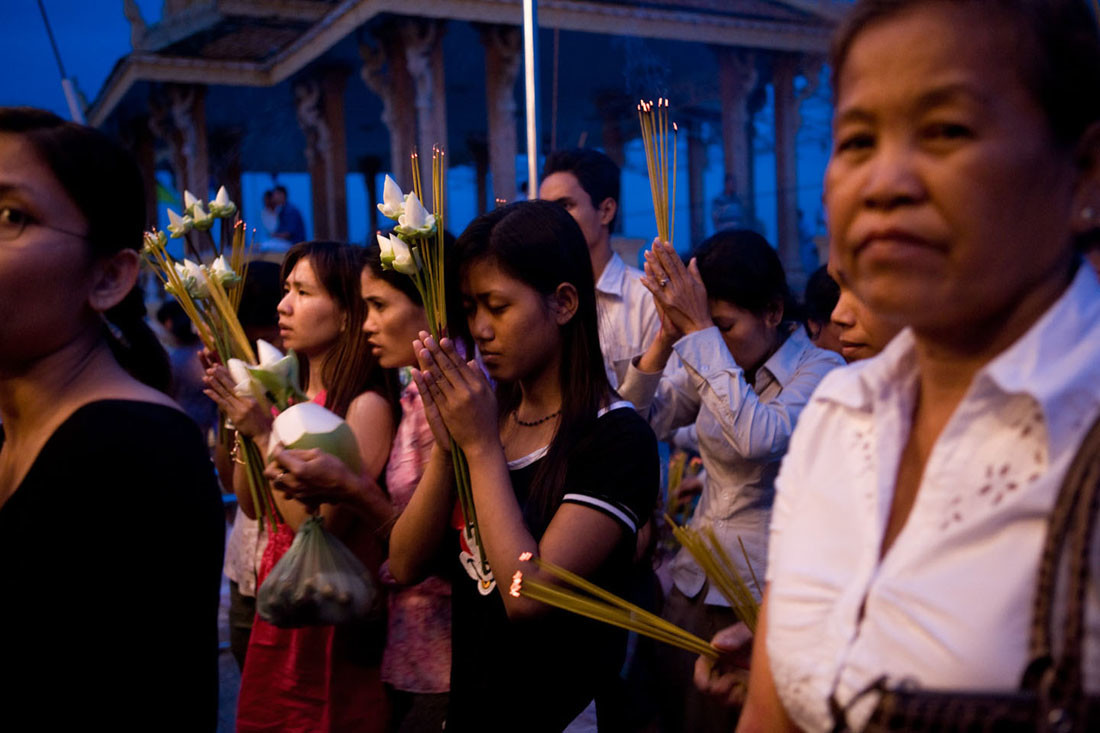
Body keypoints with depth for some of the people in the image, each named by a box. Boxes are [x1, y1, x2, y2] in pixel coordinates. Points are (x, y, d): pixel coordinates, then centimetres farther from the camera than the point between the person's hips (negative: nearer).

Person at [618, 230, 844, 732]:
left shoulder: (819, 370, -12)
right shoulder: (707, 366, 5)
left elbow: (757, 437, -31)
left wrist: (700, 331, -28)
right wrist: (667, 337, -15)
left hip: (762, 593, -5)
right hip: (695, 582, 6)